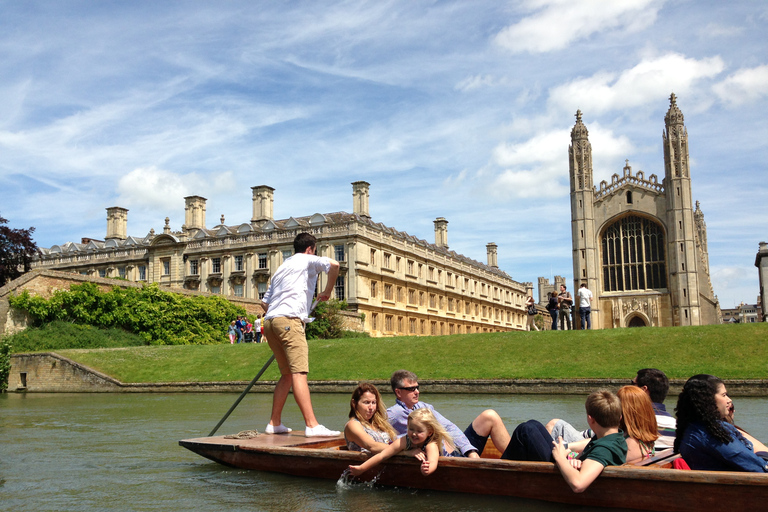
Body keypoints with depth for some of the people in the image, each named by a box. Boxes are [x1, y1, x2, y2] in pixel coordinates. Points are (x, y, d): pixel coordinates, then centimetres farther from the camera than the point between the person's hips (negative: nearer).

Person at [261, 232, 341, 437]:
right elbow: (333, 264, -9)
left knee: (287, 374, 15)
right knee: (299, 373, -16)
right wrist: (327, 291, 3)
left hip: (270, 321, 8)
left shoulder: (282, 267, 31)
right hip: (289, 319, -8)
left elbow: (265, 301, 28)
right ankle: (312, 426, -23)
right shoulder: (307, 260, 11)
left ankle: (274, 423, 16)